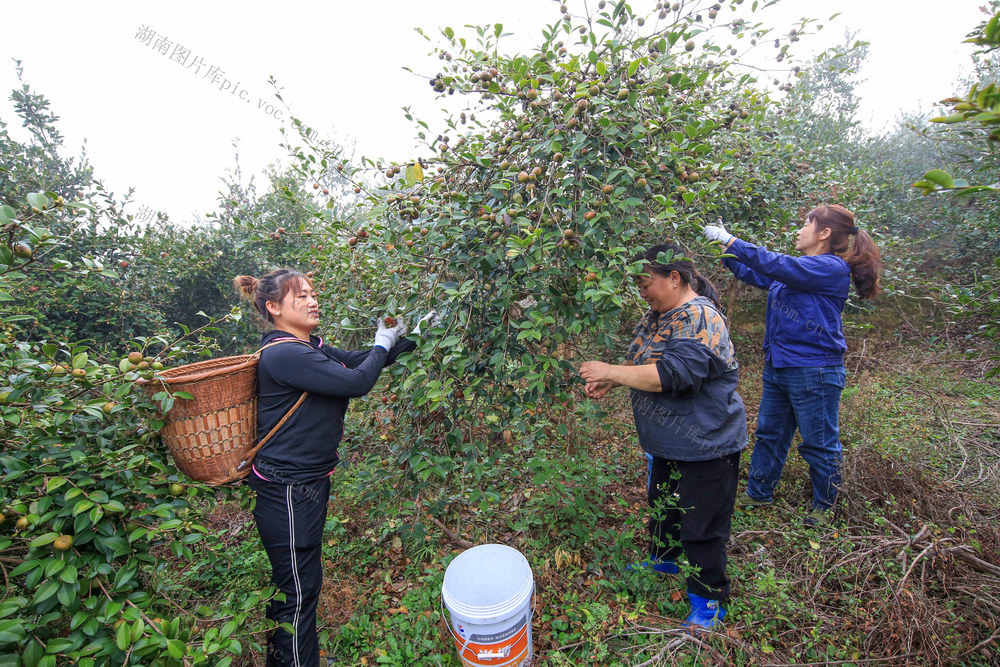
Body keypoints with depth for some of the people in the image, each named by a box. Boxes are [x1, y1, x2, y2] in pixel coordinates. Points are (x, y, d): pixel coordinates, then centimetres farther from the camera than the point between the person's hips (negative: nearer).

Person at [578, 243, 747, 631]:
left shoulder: (700, 319, -25)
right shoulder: (660, 313, 6)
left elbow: (670, 374, -35)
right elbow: (641, 361, 15)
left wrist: (610, 372, -27)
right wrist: (609, 383, -2)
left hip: (704, 446, -9)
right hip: (667, 442, 9)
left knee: (700, 525, 7)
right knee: (661, 503, 26)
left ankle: (709, 601, 29)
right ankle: (663, 558, 50)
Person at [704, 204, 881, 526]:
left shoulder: (831, 268, -14)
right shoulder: (798, 268, 11)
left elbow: (775, 264, -24)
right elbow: (753, 274, 19)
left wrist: (730, 240, -19)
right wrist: (725, 248, 10)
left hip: (813, 371, -8)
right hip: (777, 367, 9)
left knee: (819, 443, 10)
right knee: (769, 433, 17)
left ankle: (824, 505, 31)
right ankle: (758, 493, 32)